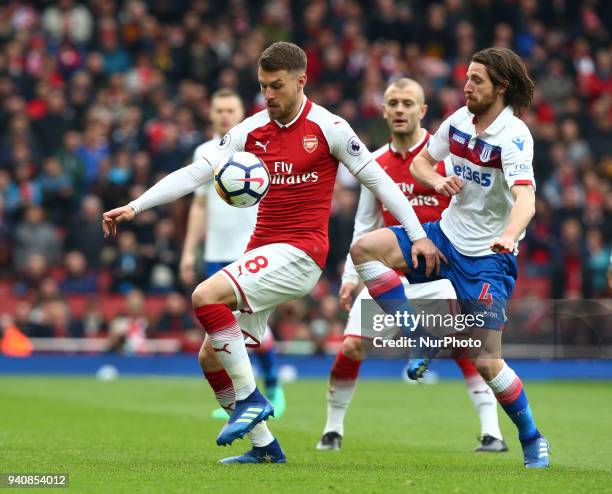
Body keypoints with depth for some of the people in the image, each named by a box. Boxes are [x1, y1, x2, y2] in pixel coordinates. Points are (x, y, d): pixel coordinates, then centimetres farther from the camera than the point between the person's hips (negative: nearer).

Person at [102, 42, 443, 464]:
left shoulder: (328, 127, -5)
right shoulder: (252, 130, 7)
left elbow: (377, 179, 0)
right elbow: (196, 173, 4)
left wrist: (417, 234, -5)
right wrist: (135, 206, -5)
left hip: (300, 253, -7)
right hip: (262, 251, 7)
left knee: (207, 296, -26)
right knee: (212, 357, 3)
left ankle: (250, 400, -15)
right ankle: (264, 446, 13)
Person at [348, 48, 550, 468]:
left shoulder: (513, 135, -19)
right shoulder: (459, 120, 0)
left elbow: (525, 200, -33)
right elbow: (420, 162, 15)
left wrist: (509, 235, -54)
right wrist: (437, 181, -8)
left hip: (489, 258, -6)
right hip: (447, 235, 6)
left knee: (487, 361, -11)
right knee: (364, 248, -12)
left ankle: (533, 441, 10)